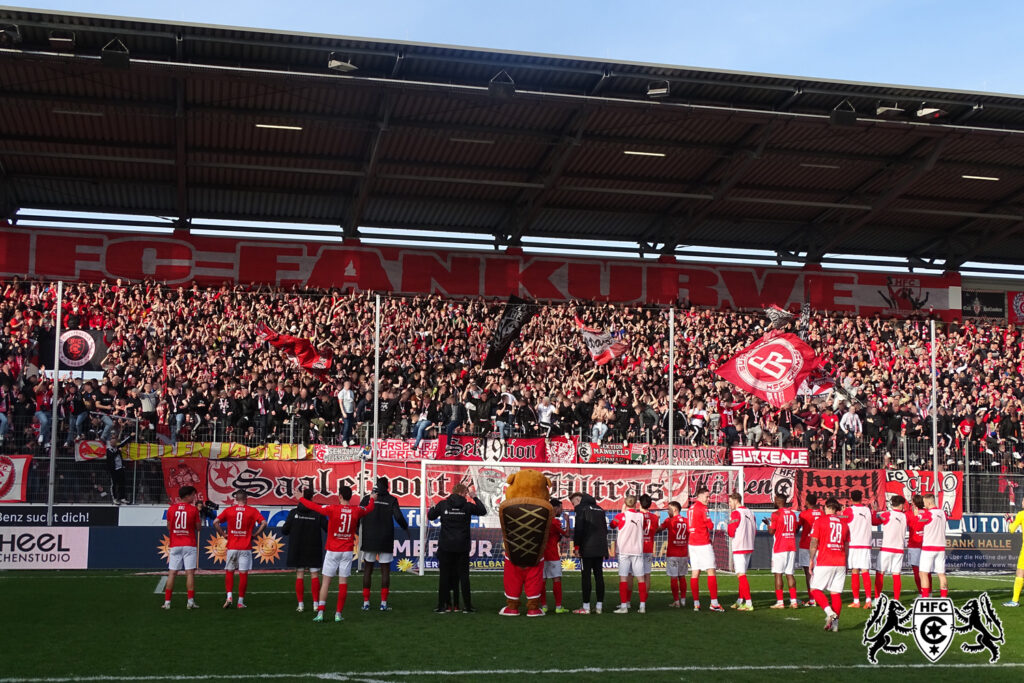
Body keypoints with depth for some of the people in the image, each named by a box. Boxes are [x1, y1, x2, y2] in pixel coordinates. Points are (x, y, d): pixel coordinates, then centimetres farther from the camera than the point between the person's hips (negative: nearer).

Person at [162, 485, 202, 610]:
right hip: (189, 545, -3)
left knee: (172, 573, 4)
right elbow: (198, 528, 2)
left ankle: (167, 602, 3)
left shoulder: (171, 509, 4)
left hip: (174, 545, 3)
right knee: (190, 573, -2)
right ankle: (191, 601, -6)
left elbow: (169, 527, 14)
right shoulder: (193, 509, -5)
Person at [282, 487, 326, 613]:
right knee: (314, 575, 4)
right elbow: (328, 528, -8)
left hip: (297, 549, 1)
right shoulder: (317, 513, -8)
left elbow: (284, 530, -3)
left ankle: (301, 604, 5)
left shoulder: (294, 512, -5)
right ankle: (316, 604, 2)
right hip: (314, 550, -1)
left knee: (299, 576, 6)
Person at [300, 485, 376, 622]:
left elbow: (313, 506, -1)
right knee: (343, 582, 4)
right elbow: (369, 509, 20)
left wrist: (300, 498, 15)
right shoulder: (356, 510, -2)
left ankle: (320, 613, -1)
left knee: (326, 581, 3)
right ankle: (338, 614, 4)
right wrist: (372, 499, 42)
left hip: (332, 551, -2)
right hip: (347, 551, 2)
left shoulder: (332, 509, -11)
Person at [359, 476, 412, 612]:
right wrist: (407, 529, 7)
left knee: (367, 570, 9)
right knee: (385, 571, 5)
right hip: (385, 541, -1)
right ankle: (383, 603, 0)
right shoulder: (391, 500, -2)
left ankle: (366, 603, 8)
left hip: (369, 539, 1)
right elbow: (398, 517, -9)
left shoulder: (367, 499, 1)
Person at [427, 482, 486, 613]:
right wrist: (474, 498, 14)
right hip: (462, 547, 0)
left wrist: (432, 507, 29)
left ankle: (442, 605, 5)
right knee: (463, 575, 6)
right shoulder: (467, 506, -4)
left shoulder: (442, 504, -2)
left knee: (444, 575, 5)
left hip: (445, 547, 0)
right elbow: (483, 511, 8)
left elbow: (431, 516, 9)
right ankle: (467, 606, 6)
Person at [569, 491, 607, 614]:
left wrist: (576, 546, -7)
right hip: (600, 548, 7)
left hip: (587, 549, -7)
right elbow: (605, 529, 20)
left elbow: (578, 529, -11)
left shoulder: (581, 508, -3)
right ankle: (599, 606, 8)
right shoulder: (600, 509, 19)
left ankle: (586, 607, -6)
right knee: (599, 575, 7)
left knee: (586, 576, -4)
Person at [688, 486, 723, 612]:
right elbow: (710, 526, -9)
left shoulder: (691, 507, 13)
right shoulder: (702, 508, -10)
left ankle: (696, 603, 4)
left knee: (695, 573, 5)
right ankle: (714, 603, -8)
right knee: (711, 572, -4)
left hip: (692, 543, 8)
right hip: (704, 543, -8)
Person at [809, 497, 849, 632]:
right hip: (840, 563, 4)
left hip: (824, 562, -4)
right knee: (836, 593, 6)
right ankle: (835, 622, 3)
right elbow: (847, 546, 16)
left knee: (815, 589, 4)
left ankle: (829, 612, -14)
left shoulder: (820, 521, -2)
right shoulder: (844, 523, 11)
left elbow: (814, 543, -5)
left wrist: (811, 561, 1)